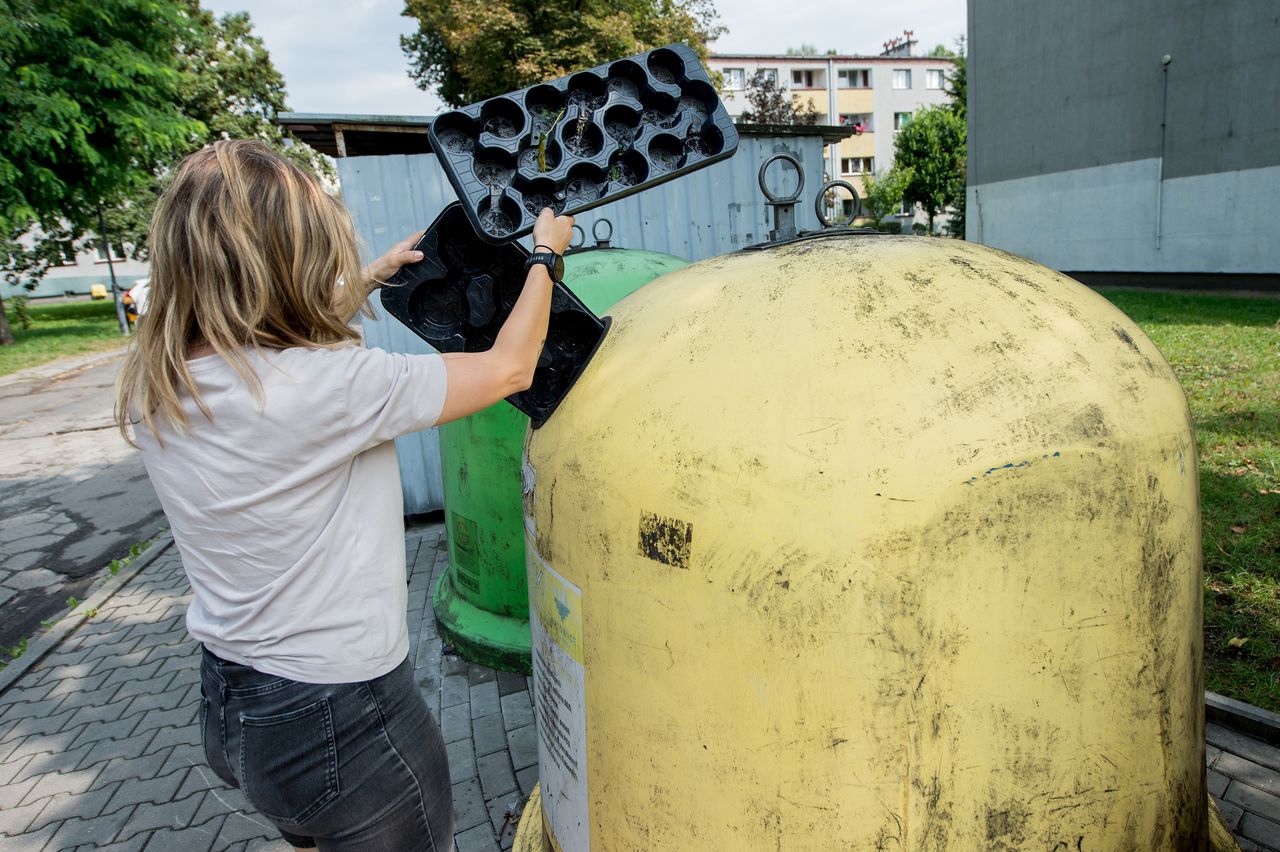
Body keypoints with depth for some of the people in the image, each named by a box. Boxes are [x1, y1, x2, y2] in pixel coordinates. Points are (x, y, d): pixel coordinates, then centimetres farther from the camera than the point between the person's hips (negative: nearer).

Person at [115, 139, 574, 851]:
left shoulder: (155, 386, -6)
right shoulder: (327, 388, -29)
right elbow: (509, 369, -18)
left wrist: (371, 279, 22)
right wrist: (545, 253, -2)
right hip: (343, 724, -7)